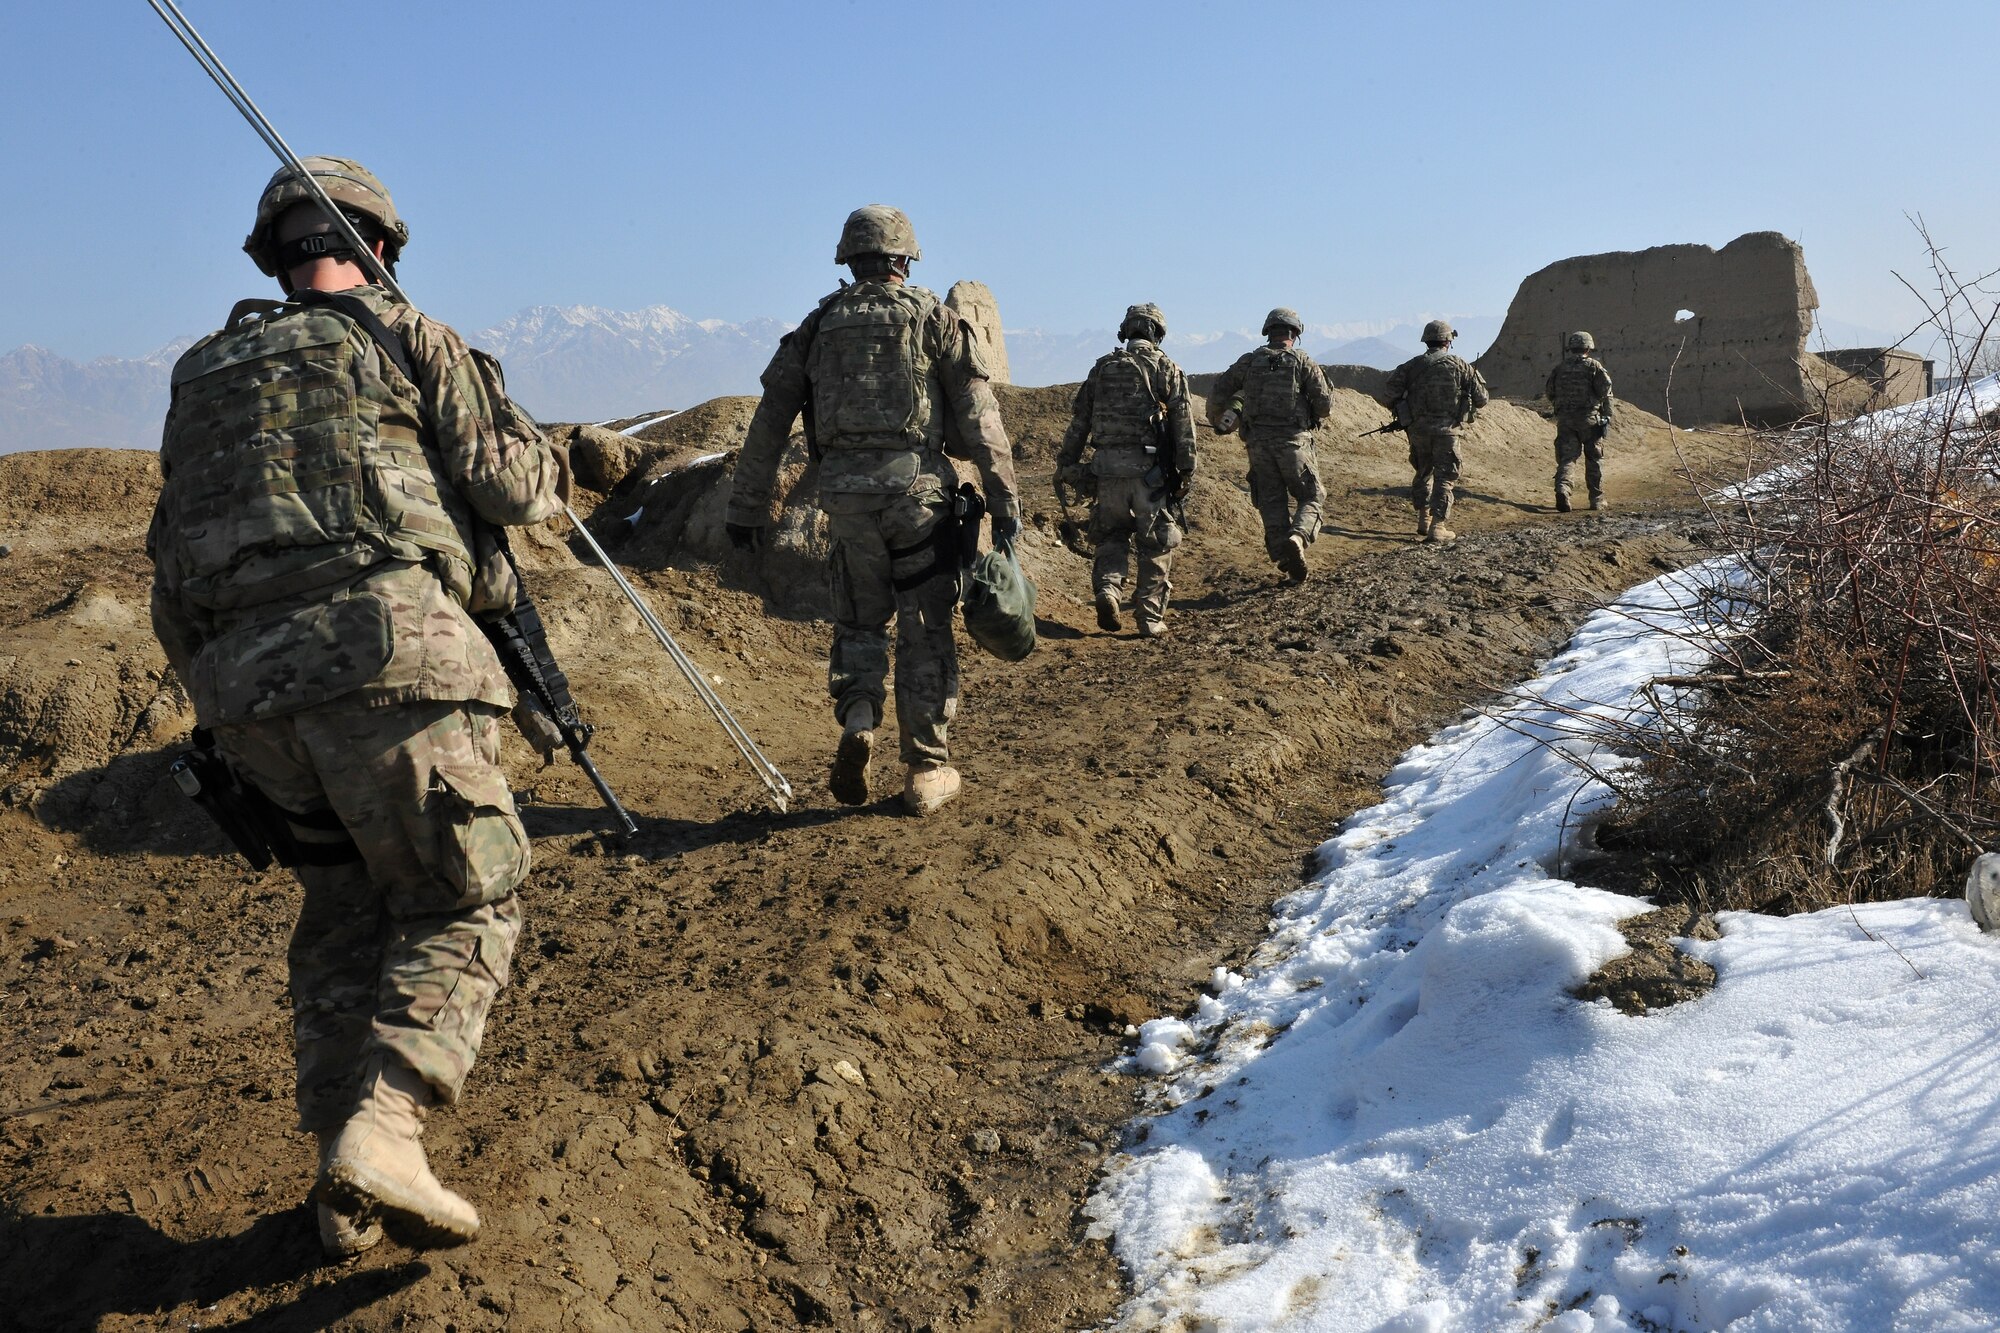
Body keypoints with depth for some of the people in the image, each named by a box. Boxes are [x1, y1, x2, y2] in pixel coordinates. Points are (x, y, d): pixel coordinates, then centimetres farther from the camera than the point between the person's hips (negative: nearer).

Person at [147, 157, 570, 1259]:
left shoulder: (202, 375, 25)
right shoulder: (405, 338, 9)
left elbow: (172, 568, 23)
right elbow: (520, 488, 4)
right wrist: (542, 456, 24)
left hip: (243, 679, 6)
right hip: (385, 646, -5)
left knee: (347, 902, 19)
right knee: (467, 896, 6)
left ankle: (347, 1191, 19)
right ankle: (381, 1127, -13)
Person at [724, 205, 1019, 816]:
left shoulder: (819, 325, 13)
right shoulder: (936, 318, 7)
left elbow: (769, 421, 11)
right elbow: (978, 417, -2)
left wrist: (747, 507, 15)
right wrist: (1004, 499, 0)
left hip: (845, 493, 2)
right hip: (918, 489, -2)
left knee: (858, 621, 19)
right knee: (924, 629, 7)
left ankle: (857, 721, -6)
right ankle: (927, 771, 12)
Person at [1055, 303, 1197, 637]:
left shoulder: (1102, 367, 12)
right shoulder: (1166, 368, 4)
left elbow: (1079, 420, 12)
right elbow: (1183, 425, -2)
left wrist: (1066, 465, 15)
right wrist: (1186, 472, 0)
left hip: (1107, 468, 3)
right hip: (1149, 468, -2)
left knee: (1112, 535, 19)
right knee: (1155, 545, 7)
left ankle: (1108, 588, -4)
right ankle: (1151, 618, 6)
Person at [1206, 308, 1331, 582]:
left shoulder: (1250, 360, 6)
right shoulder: (1302, 361, 0)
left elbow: (1218, 394, 7)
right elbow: (1325, 403, -4)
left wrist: (1216, 421, 25)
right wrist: (1314, 415, 19)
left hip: (1258, 443, 2)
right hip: (1293, 442, -2)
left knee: (1272, 502, 10)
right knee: (1312, 497, 8)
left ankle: (1284, 556, 2)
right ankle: (1297, 537, -18)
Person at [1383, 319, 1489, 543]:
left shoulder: (1413, 366, 2)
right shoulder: (1460, 367, 0)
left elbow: (1391, 391, -8)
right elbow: (1481, 398, 2)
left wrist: (1401, 413, 7)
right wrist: (1476, 378, 23)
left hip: (1418, 430, 2)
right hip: (1446, 431, -2)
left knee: (1423, 474, 21)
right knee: (1444, 478, 4)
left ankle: (1423, 520, 27)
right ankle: (1437, 527, -3)